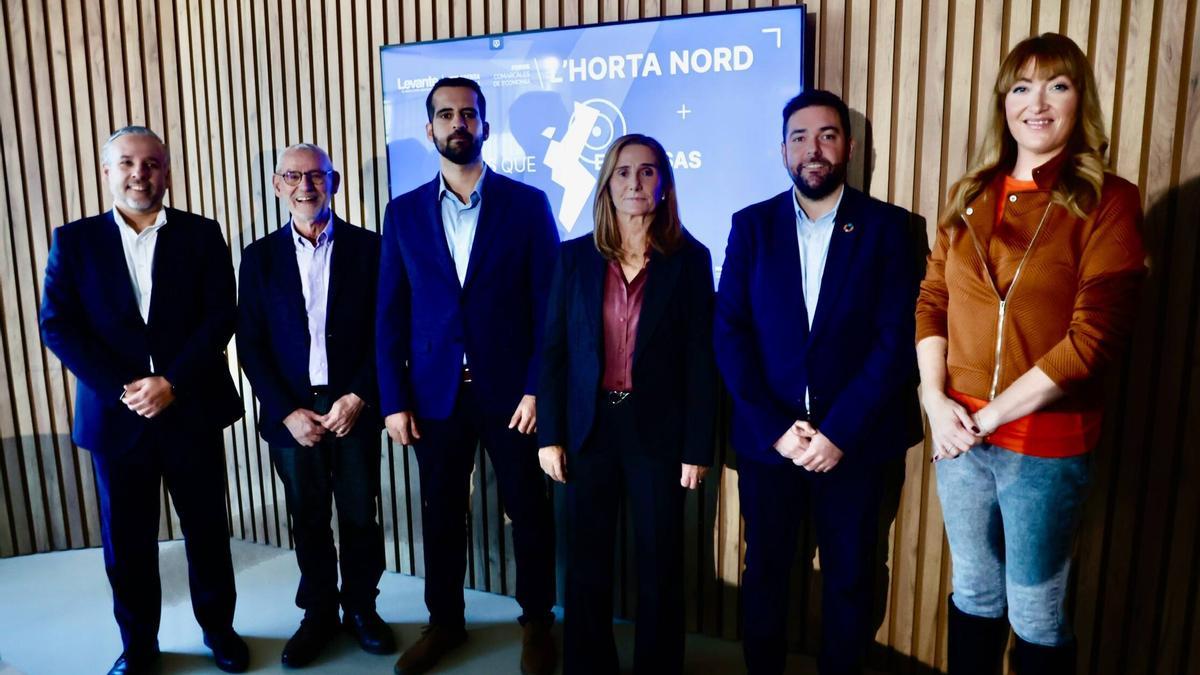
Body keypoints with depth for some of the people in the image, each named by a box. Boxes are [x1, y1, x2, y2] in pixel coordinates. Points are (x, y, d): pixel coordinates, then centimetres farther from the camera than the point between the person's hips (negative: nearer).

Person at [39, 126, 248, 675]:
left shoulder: (201, 234, 2)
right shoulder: (74, 241, 5)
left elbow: (221, 317, -5)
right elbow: (57, 325, -3)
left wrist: (172, 383, -15)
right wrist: (123, 388, -13)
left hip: (192, 409, 0)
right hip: (114, 414, 1)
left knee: (207, 527, 10)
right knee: (126, 538, 11)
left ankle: (218, 627, 29)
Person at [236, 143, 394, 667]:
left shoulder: (367, 248, 1)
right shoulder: (259, 257, 5)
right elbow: (250, 345, 2)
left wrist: (358, 397, -11)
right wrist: (287, 411, -8)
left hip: (353, 407, -1)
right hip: (291, 413, 1)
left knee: (360, 517, 8)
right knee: (308, 520, 11)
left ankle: (361, 609, 28)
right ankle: (319, 613, 29)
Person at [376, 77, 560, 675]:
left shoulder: (527, 203, -2)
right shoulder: (404, 212, 6)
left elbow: (549, 306, -4)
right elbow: (390, 316, 4)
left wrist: (537, 389, -11)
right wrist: (393, 400, -1)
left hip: (509, 390, -2)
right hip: (435, 393, 2)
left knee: (528, 511, 10)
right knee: (441, 513, 14)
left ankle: (536, 621, 32)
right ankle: (444, 621, 35)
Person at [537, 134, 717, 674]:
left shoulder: (690, 259, -2)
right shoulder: (575, 257, 2)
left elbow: (700, 360, -3)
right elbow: (553, 352, 2)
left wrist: (698, 447, -6)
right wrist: (549, 436, -2)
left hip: (658, 431, -1)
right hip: (589, 429, 2)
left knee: (659, 564, 11)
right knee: (586, 562, 12)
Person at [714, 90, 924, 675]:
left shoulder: (888, 227, -1)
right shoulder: (751, 225, 3)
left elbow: (898, 339, -7)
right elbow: (728, 335, -4)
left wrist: (839, 431, -14)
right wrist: (774, 427, -12)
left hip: (854, 440, 0)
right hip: (766, 438, 1)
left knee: (848, 579, 14)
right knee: (763, 575, 13)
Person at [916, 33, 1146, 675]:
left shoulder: (1107, 201, -6)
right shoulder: (968, 197, 7)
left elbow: (1094, 335, -14)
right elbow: (931, 302, 7)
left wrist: (991, 414, -15)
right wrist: (936, 400, -7)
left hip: (1045, 440, -3)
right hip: (958, 434, 4)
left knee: (1036, 614, 11)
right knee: (974, 593, 19)